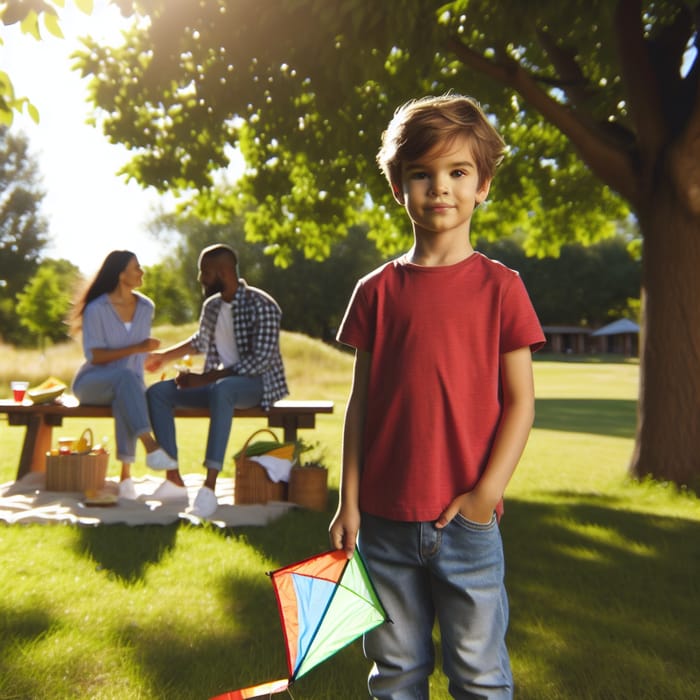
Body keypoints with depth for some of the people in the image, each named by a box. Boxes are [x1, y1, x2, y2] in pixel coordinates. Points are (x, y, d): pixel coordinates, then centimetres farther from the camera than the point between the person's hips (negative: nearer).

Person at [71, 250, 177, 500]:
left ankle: (126, 474, -41)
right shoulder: (97, 309, -8)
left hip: (124, 384, 3)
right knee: (126, 376, -38)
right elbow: (94, 356, -15)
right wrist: (136, 348, -25)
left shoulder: (145, 307, 8)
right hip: (91, 383, -3)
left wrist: (137, 385, -6)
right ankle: (150, 446, -52)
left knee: (126, 398, -37)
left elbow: (141, 354, 11)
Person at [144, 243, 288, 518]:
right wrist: (163, 356, 35)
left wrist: (205, 378, -25)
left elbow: (262, 359, -23)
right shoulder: (211, 306, 10)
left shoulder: (262, 306, -14)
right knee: (158, 392, -9)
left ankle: (210, 485, -44)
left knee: (221, 389, -41)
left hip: (258, 383, -8)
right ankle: (174, 479, -14)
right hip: (219, 382, 8)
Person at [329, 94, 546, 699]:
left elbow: (520, 403, -2)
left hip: (467, 521, -2)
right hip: (385, 519, 2)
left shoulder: (500, 287, -2)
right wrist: (349, 502, 3)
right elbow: (361, 402, 6)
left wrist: (485, 495, -10)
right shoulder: (377, 291, 4)